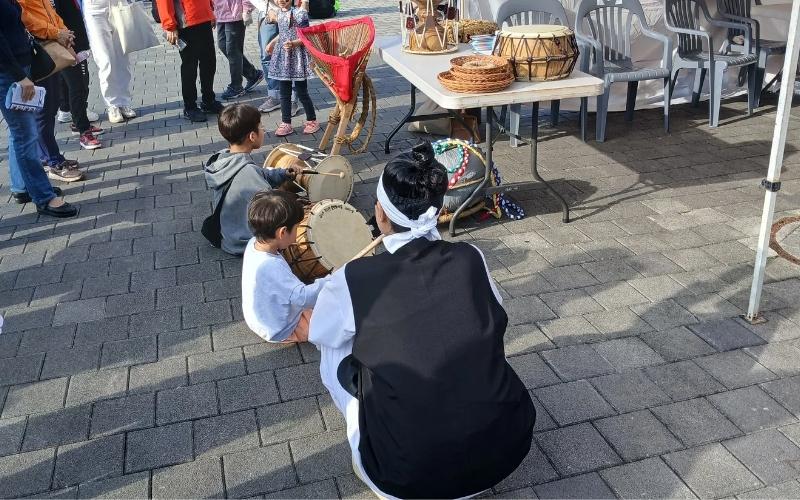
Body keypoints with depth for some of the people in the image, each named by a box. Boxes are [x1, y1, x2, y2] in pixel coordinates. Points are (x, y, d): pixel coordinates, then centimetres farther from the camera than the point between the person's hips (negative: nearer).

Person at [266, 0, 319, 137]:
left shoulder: (298, 13, -14)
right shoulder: (278, 12, 7)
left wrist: (293, 43, -31)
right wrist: (272, 42, 22)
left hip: (297, 57, -6)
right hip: (282, 56, 6)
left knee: (301, 92, 2)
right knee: (284, 93, 9)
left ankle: (312, 120, 19)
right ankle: (286, 123, 17)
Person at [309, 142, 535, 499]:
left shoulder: (352, 280, -11)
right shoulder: (471, 259, -4)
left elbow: (319, 335, 11)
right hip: (507, 450, 3)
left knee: (335, 353, 15)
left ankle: (371, 460, 18)